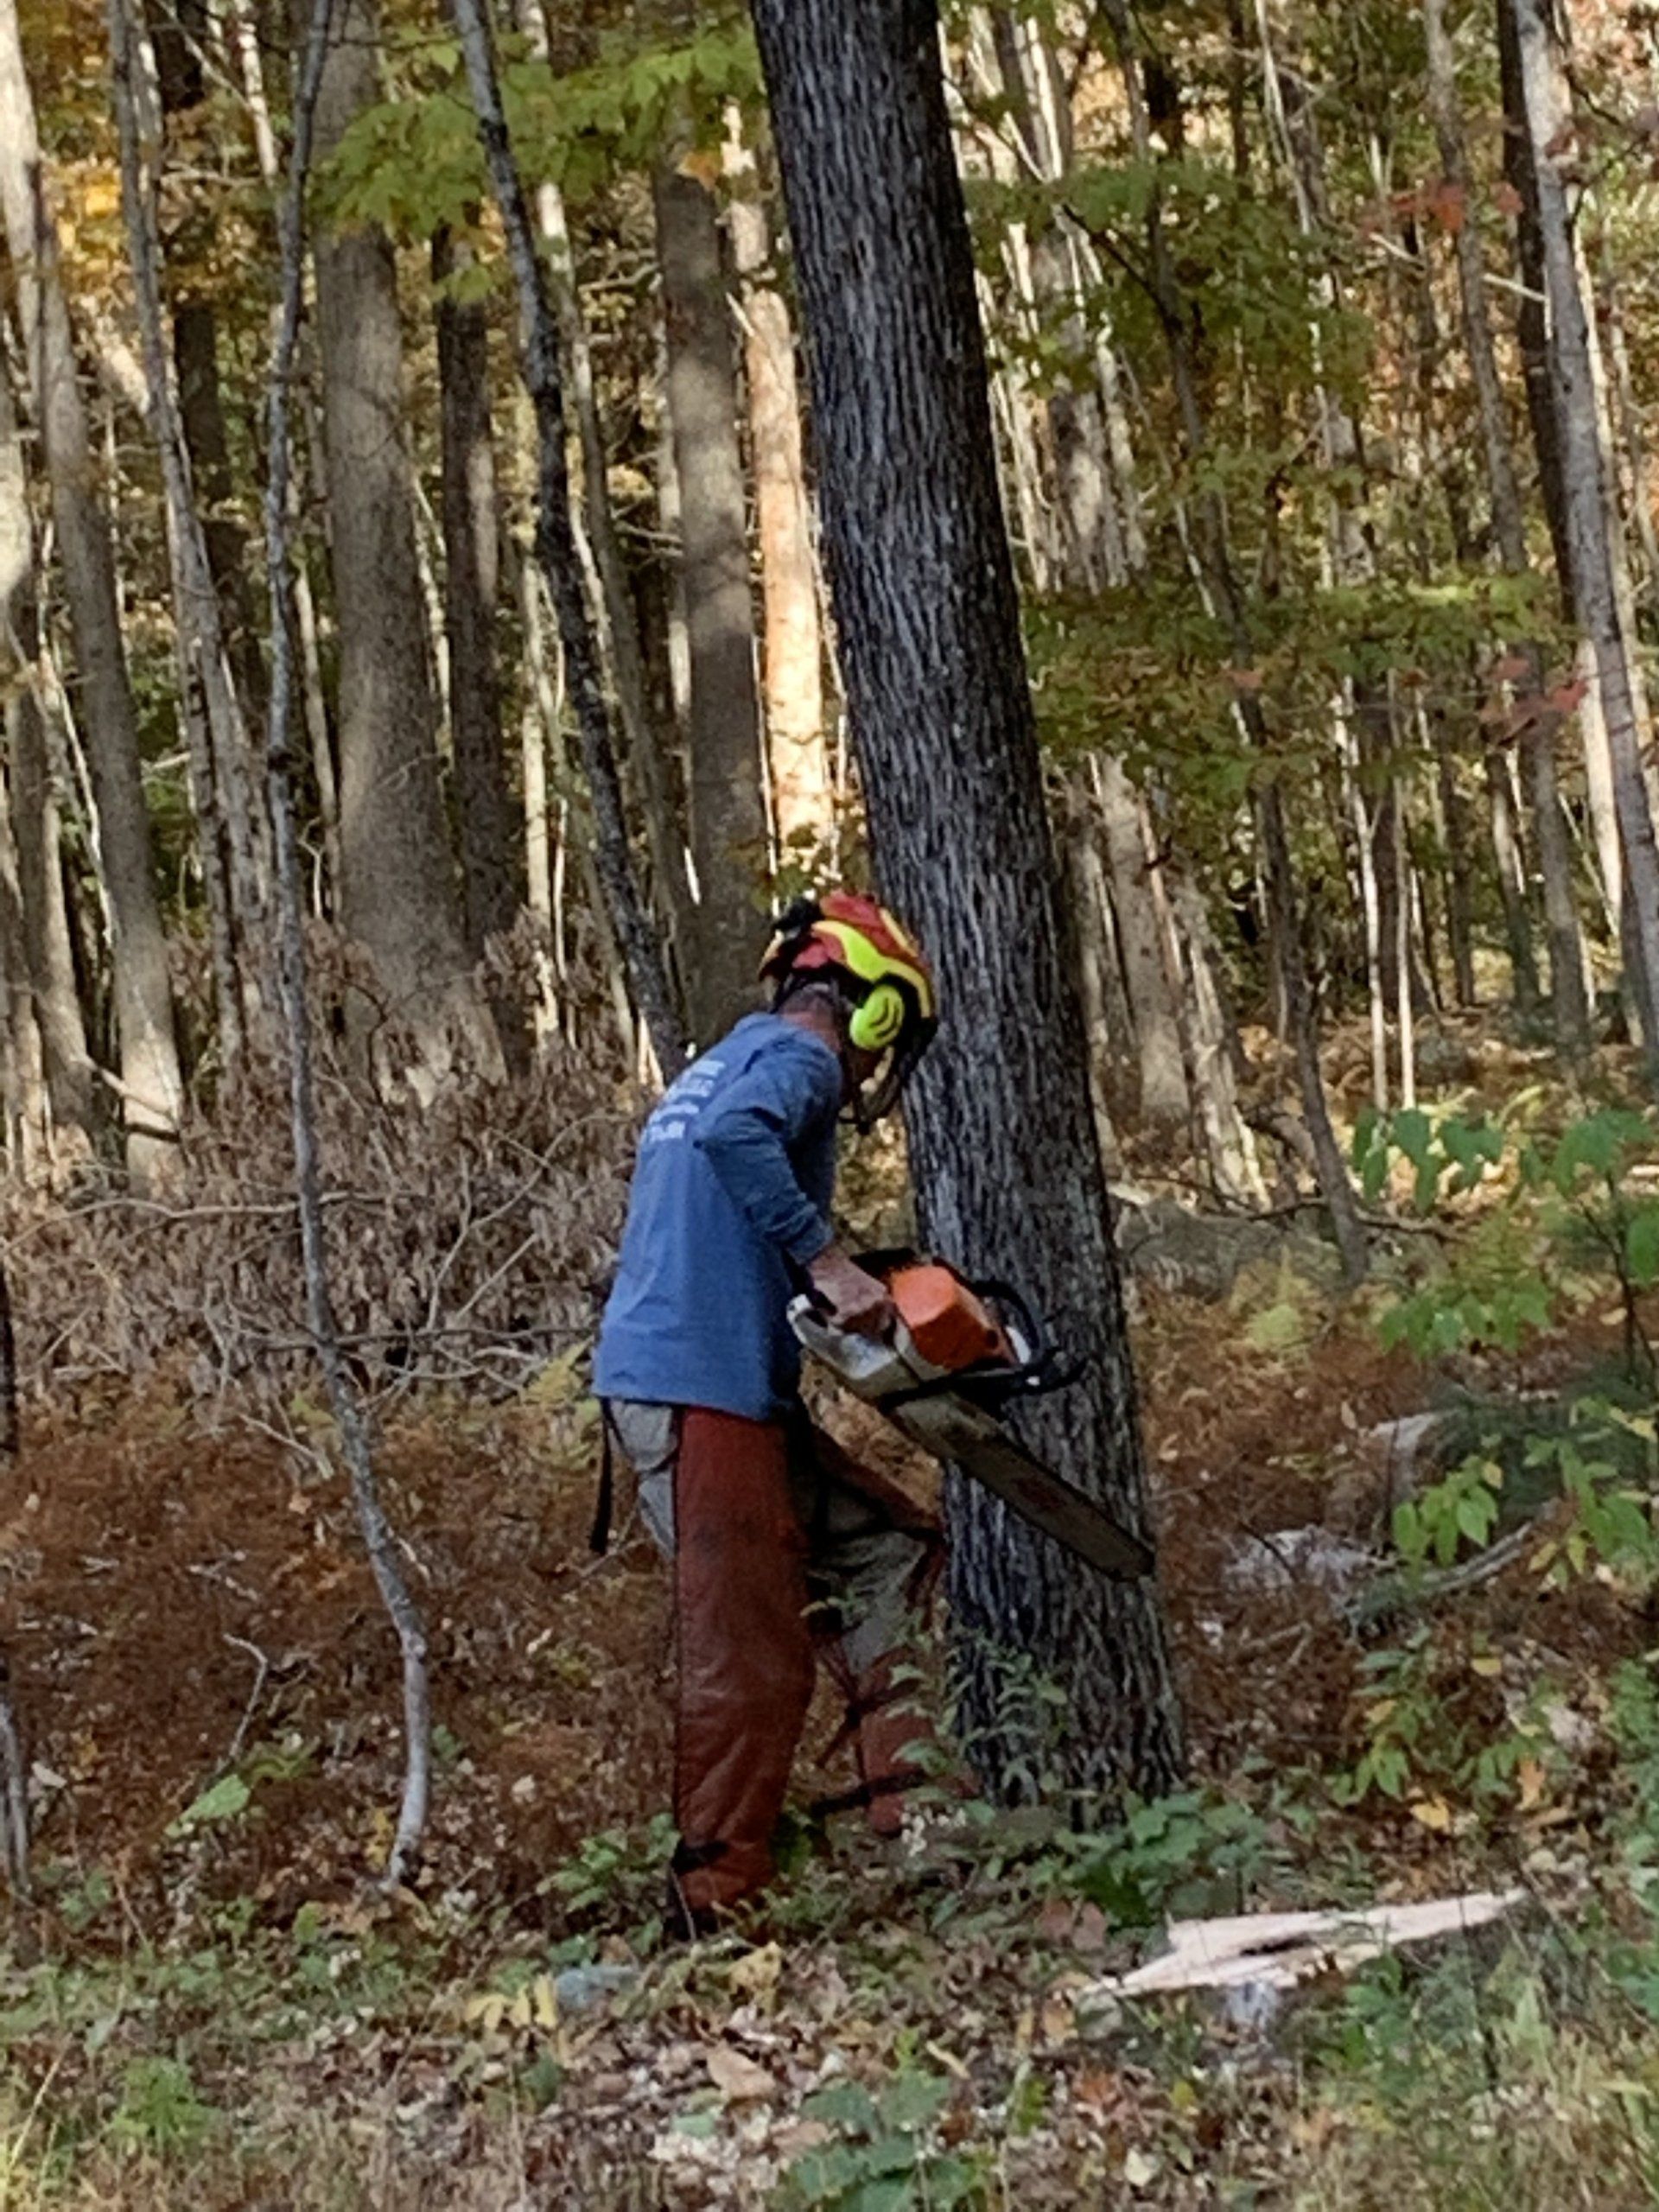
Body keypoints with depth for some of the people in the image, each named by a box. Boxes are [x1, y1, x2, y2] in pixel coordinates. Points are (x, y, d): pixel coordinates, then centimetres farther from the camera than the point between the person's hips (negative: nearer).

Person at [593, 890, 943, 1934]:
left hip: (722, 1390, 10)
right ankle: (717, 1900, 1)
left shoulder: (729, 1060, 24)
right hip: (702, 1389, -10)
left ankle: (907, 1811, 13)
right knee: (751, 1654, -5)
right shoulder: (797, 1055, -5)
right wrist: (826, 1258, -25)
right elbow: (734, 1136, -28)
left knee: (885, 1548, 16)